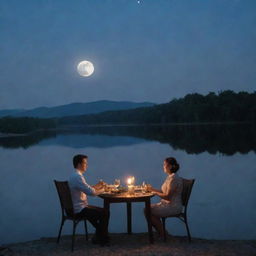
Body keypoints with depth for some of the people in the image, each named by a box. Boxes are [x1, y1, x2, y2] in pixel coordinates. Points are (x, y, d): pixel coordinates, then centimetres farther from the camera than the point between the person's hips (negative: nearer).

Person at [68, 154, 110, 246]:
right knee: (104, 213, -12)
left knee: (103, 211, 15)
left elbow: (87, 189, 20)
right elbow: (90, 192, -26)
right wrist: (101, 190, -8)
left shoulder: (75, 175, 13)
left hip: (79, 207, 11)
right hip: (79, 209, -11)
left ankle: (99, 236, 21)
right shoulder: (77, 177, -22)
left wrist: (97, 186, 7)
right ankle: (103, 239, 4)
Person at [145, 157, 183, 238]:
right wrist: (153, 189, 8)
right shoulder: (170, 177, 12)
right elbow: (165, 192, 17)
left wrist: (155, 193, -11)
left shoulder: (173, 178, -20)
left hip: (173, 206, -10)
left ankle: (162, 235, -1)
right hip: (166, 204, 10)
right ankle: (161, 231, 10)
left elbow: (168, 197, -22)